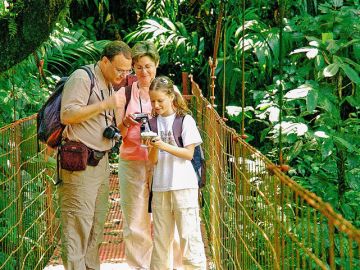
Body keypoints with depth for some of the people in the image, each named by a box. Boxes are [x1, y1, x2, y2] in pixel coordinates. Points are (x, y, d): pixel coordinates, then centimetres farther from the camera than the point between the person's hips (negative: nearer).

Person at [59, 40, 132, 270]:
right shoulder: (82, 77, -9)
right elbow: (67, 115, -18)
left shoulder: (110, 85, 19)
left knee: (97, 225, 11)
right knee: (77, 225, -9)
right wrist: (105, 105, -20)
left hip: (101, 162, 9)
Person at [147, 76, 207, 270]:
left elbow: (189, 153, -6)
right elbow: (153, 160, 6)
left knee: (188, 233, -4)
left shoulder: (185, 120, -2)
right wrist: (154, 147, -15)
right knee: (160, 235, 9)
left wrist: (164, 146, -16)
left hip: (183, 184, -4)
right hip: (160, 185, 4)